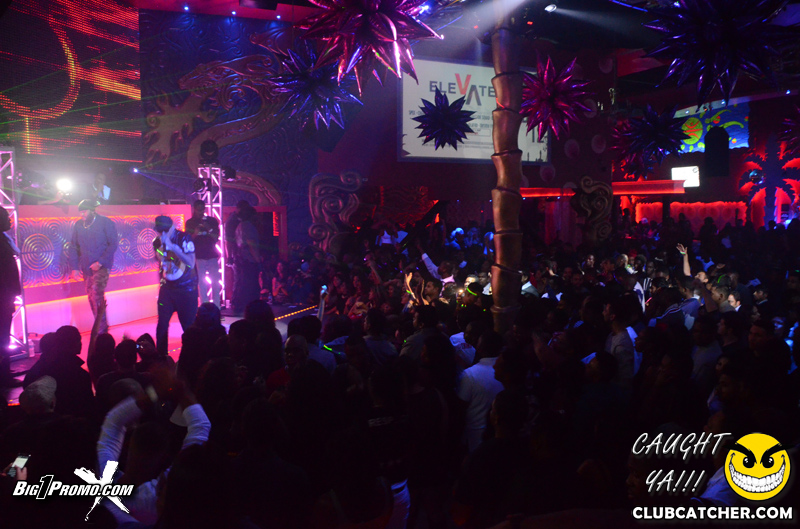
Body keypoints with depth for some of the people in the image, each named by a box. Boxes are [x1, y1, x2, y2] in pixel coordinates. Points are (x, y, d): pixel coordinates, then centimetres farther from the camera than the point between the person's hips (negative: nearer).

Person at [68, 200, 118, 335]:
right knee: (92, 297, 8)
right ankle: (103, 327, 20)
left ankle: (101, 329, -8)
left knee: (97, 296, -15)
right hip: (86, 267, 5)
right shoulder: (78, 225, 6)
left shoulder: (105, 222, -6)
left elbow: (113, 244, -7)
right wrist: (74, 267, 4)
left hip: (101, 266, -5)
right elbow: (73, 247, 12)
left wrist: (100, 262, -15)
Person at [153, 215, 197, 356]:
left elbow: (191, 263, -25)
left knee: (189, 325, 0)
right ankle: (160, 356, 13)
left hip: (187, 289, -4)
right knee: (162, 324, 0)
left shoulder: (184, 238, -14)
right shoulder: (157, 242, 1)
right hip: (167, 288, 4)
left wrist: (172, 246, -30)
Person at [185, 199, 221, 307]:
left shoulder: (212, 221, 7)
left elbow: (216, 238, 2)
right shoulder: (190, 223, 6)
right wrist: (195, 234, -17)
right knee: (202, 283, -3)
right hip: (198, 257, -1)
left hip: (212, 255, 1)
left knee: (215, 283, -1)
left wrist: (209, 229, -16)